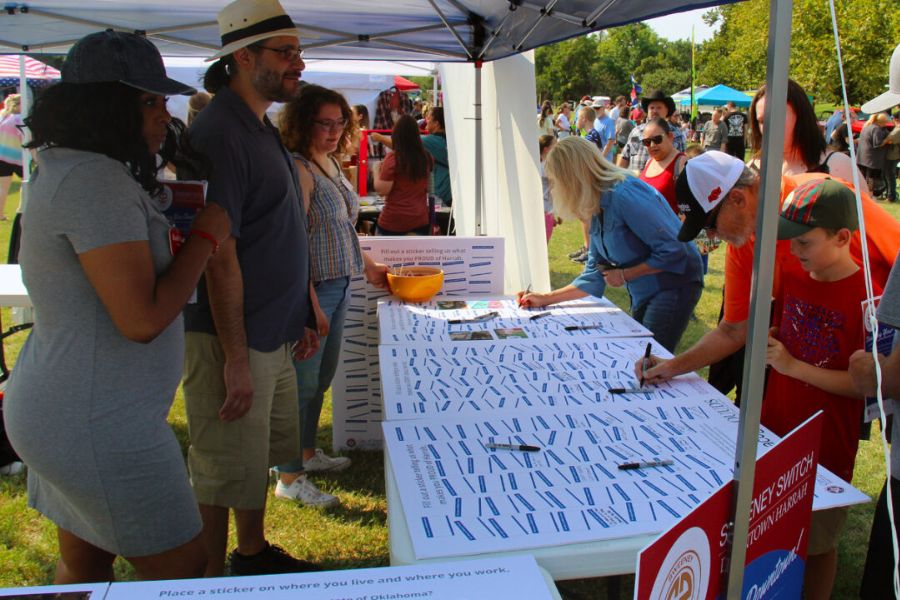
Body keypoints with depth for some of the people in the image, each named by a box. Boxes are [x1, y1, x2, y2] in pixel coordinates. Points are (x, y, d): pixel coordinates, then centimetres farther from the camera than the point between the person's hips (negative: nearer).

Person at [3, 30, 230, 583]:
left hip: (62, 411, 10)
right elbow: (142, 319, -26)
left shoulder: (67, 171, 10)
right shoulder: (97, 181, -23)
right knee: (183, 569, 6)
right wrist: (207, 235, -14)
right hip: (99, 428, -10)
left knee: (84, 567, 23)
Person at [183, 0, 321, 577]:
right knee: (226, 476, 5)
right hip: (232, 341, -10)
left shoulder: (262, 127, 12)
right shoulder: (220, 132, -18)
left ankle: (253, 555, 41)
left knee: (264, 458, 22)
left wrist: (301, 318, 18)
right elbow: (220, 255, -22)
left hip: (273, 335, 10)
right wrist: (235, 358, -21)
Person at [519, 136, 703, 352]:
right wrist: (546, 299, 11)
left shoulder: (623, 194, -23)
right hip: (643, 294, 9)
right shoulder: (597, 210, 7)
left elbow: (674, 250, -26)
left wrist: (624, 275, -15)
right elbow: (594, 275, 13)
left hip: (673, 284, -9)